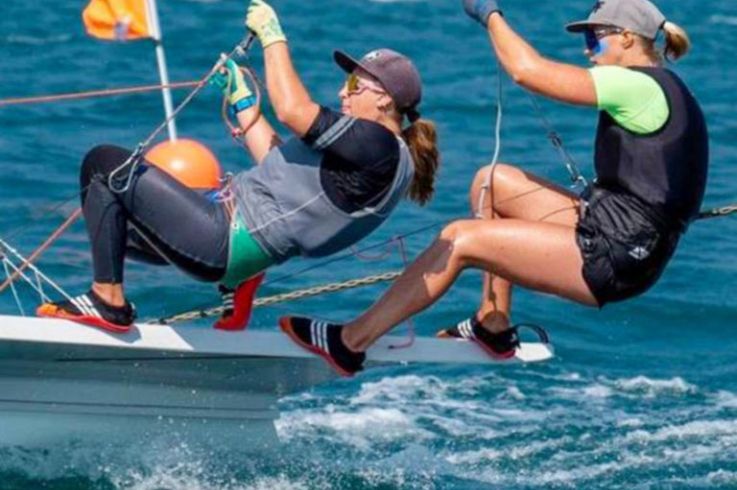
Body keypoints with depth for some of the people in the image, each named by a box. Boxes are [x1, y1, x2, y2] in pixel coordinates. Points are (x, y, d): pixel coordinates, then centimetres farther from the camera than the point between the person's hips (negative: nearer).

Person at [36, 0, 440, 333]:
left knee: (105, 165, -5)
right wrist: (242, 101, 25)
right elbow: (278, 162, 23)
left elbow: (293, 111, -21)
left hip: (226, 240, -11)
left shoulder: (378, 144, -14)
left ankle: (108, 302, -7)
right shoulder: (362, 150, 18)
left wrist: (273, 38, -10)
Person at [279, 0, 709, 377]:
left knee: (460, 239, -11)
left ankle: (350, 343, -8)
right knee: (492, 181, 14)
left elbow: (528, 70, -19)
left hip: (613, 258, -10)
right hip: (610, 236, 10)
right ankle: (494, 327, 16)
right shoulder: (657, 87, 16)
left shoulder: (638, 86, -15)